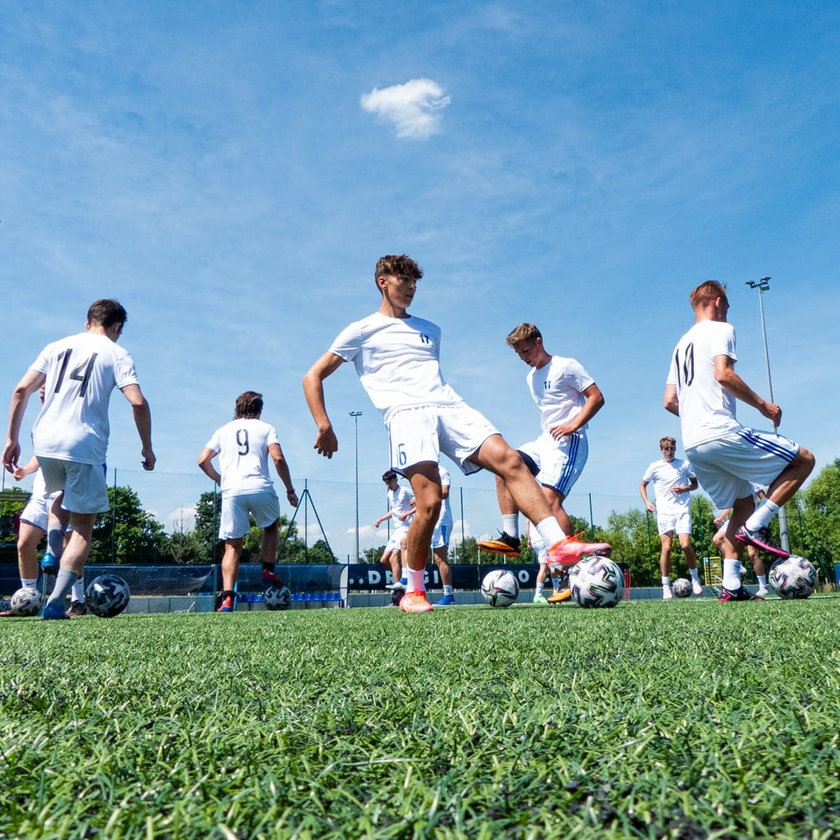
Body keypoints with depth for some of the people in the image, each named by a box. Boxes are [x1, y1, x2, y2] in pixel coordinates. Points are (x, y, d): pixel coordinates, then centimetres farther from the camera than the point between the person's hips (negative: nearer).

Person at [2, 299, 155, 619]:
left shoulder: (57, 346, 16)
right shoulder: (117, 354, 5)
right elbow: (138, 403, -9)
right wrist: (147, 448, 0)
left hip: (45, 441, 4)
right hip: (84, 446, -4)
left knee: (62, 494, 35)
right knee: (83, 526, 5)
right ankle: (55, 601, -6)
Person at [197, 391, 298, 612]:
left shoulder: (223, 430, 20)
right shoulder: (265, 428, 12)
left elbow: (203, 460, 11)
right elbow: (278, 459, -2)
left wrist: (219, 479, 27)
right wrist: (290, 489, 5)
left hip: (232, 492, 1)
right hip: (261, 488, -1)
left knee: (232, 546, 3)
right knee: (270, 526, 29)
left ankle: (228, 599, -8)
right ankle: (268, 570, 20)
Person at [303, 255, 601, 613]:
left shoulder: (429, 330, 29)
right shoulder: (361, 331, 14)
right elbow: (313, 377, 13)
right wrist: (324, 426, 0)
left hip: (450, 407, 5)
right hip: (407, 413, -5)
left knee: (509, 459, -19)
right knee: (430, 504, -20)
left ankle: (558, 546, -25)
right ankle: (413, 593, 0)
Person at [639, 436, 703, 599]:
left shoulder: (685, 464, 8)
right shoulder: (655, 467, 7)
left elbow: (695, 484, 17)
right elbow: (643, 485, 16)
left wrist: (685, 488, -5)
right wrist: (647, 502, 0)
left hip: (683, 509, 0)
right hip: (664, 511, 0)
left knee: (685, 545, -14)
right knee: (666, 547, -8)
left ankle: (695, 577, 11)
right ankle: (666, 587, -1)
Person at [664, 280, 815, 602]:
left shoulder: (681, 344, 25)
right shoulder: (720, 329, 2)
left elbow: (669, 401, 20)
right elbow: (723, 374, -17)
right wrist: (762, 404, -8)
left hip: (692, 446, 8)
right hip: (721, 433, -8)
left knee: (743, 505, 18)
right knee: (803, 460, 2)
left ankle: (730, 585, 8)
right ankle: (755, 527, -8)